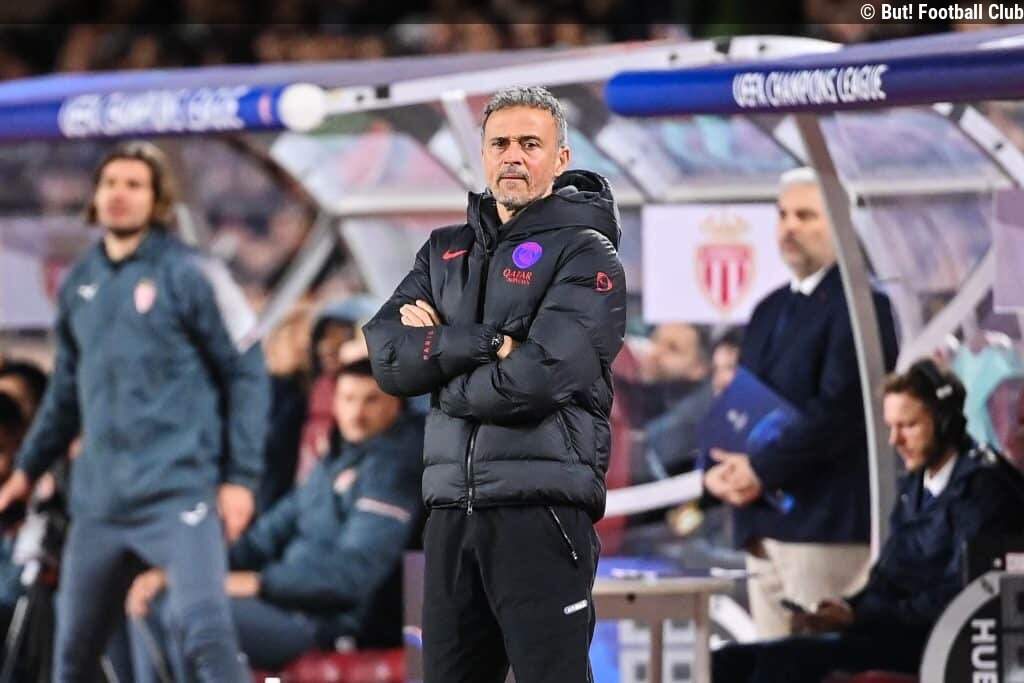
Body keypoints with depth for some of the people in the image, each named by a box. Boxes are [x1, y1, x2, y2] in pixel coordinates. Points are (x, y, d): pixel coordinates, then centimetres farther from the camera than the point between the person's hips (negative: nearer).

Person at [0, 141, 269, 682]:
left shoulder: (191, 276, -4)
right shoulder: (79, 285, 13)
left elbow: (246, 374, -3)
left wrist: (241, 476, -8)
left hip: (178, 490, -6)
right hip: (99, 498, 6)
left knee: (206, 628, -21)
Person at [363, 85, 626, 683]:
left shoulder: (586, 255, -1)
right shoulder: (446, 252, 17)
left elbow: (538, 377, -15)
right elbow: (388, 357, 2)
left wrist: (438, 354, -2)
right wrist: (487, 344, -11)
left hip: (542, 505, -6)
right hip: (452, 507, 6)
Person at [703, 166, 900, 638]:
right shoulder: (769, 310, 20)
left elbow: (841, 408, -17)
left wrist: (760, 470, -16)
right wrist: (720, 471, 0)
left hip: (826, 527, -8)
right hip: (762, 527, 8)